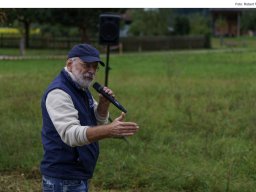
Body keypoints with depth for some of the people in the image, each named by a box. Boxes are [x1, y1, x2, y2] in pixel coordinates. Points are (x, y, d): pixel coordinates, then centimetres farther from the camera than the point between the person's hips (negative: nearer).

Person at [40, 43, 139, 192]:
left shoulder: (81, 88, 11)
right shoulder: (58, 92, -19)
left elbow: (98, 123, 15)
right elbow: (70, 133, -33)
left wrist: (104, 104, -7)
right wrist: (110, 130, -46)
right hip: (63, 179, -10)